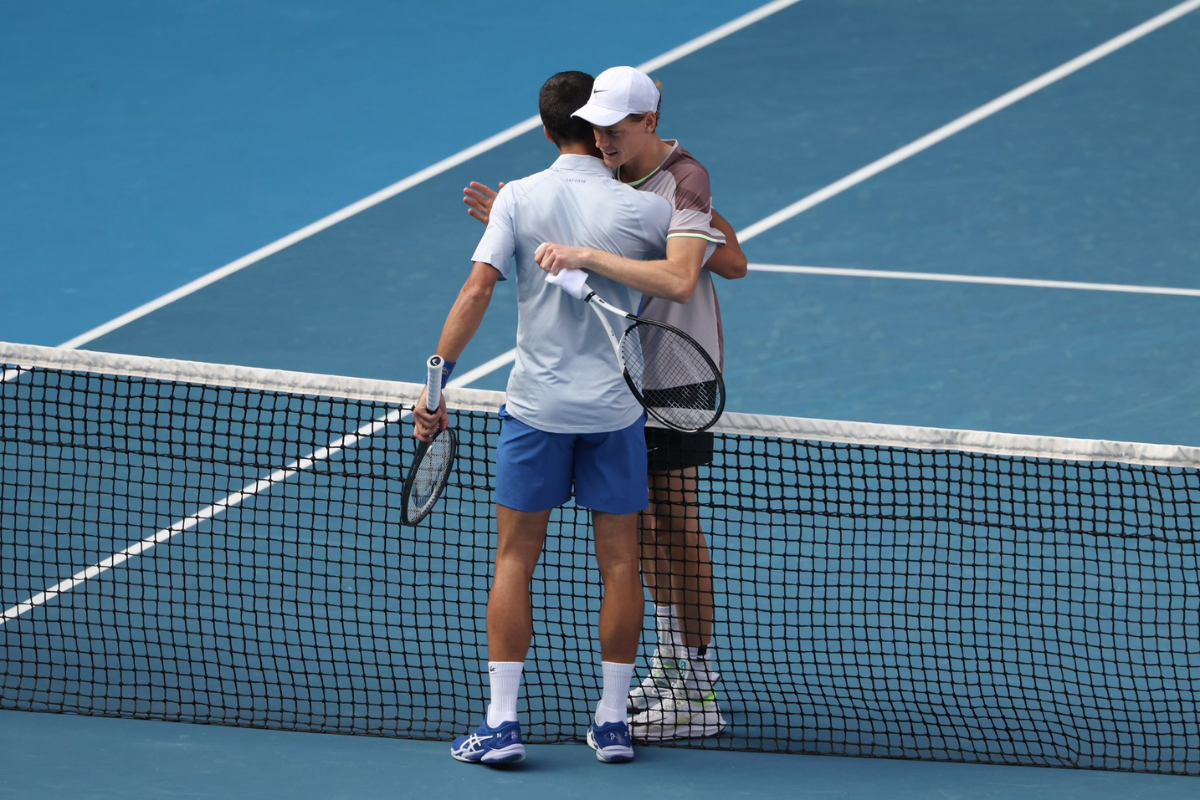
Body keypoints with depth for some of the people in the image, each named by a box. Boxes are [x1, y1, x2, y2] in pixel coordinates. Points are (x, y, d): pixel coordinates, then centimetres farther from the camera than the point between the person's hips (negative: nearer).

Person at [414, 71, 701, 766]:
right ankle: (613, 721, 13)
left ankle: (502, 722, 3)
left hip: (536, 407, 0)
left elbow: (477, 293, -10)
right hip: (616, 408, 0)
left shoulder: (518, 199, -5)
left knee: (516, 560, 8)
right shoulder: (644, 208, -6)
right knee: (620, 564, 9)